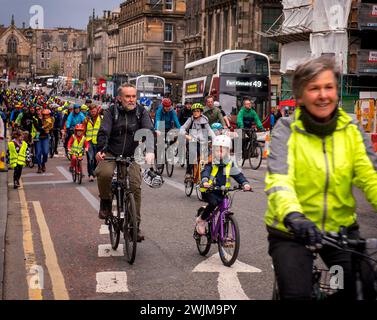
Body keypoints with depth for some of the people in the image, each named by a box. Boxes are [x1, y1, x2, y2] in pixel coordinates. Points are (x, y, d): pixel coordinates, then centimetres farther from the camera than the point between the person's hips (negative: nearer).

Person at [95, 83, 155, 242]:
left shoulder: (141, 112, -3)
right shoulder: (112, 111, -4)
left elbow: (149, 131, -17)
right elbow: (104, 131, -15)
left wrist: (150, 151, -36)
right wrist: (100, 150, -35)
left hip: (131, 156, 1)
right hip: (111, 153, -1)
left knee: (135, 187, -11)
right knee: (104, 173, -31)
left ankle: (135, 225, 3)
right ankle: (105, 202, -1)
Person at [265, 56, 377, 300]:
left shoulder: (351, 129, -1)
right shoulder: (287, 130, -10)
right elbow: (279, 178, -24)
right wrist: (293, 216, -44)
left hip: (341, 227, 3)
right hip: (292, 232, -2)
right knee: (297, 294, -12)